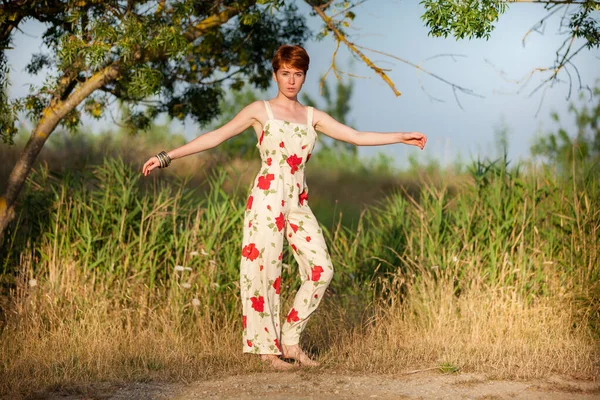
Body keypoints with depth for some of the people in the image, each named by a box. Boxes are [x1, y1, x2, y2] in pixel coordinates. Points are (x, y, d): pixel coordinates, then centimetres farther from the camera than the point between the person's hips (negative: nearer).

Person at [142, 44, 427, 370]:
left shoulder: (311, 116, 13)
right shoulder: (260, 111, 2)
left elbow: (357, 137, 14)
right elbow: (215, 136, -1)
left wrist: (401, 137, 10)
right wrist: (167, 157, -7)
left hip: (298, 203, 5)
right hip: (267, 199, -5)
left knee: (321, 269, -1)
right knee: (265, 271, -4)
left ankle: (290, 341, 10)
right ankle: (267, 348, 8)